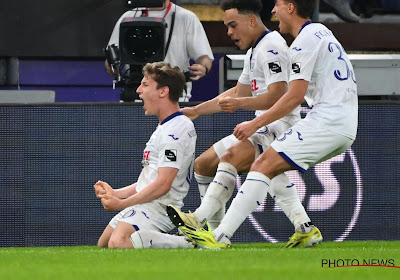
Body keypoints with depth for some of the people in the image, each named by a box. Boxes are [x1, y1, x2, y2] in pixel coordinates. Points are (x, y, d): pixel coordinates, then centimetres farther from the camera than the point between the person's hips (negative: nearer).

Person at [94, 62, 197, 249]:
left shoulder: (175, 131, -16)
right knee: (103, 244, 19)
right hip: (144, 205, 11)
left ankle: (187, 243, -21)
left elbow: (162, 184, -22)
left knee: (118, 243, -33)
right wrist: (115, 193, 14)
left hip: (159, 206, -11)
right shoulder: (164, 128, 20)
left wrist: (122, 204, -16)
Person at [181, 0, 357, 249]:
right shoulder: (322, 31, 21)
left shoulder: (305, 41, -9)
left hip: (326, 123, -10)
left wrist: (255, 124, -8)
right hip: (347, 126, 10)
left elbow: (295, 96, -14)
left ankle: (220, 237, -24)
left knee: (263, 166, -15)